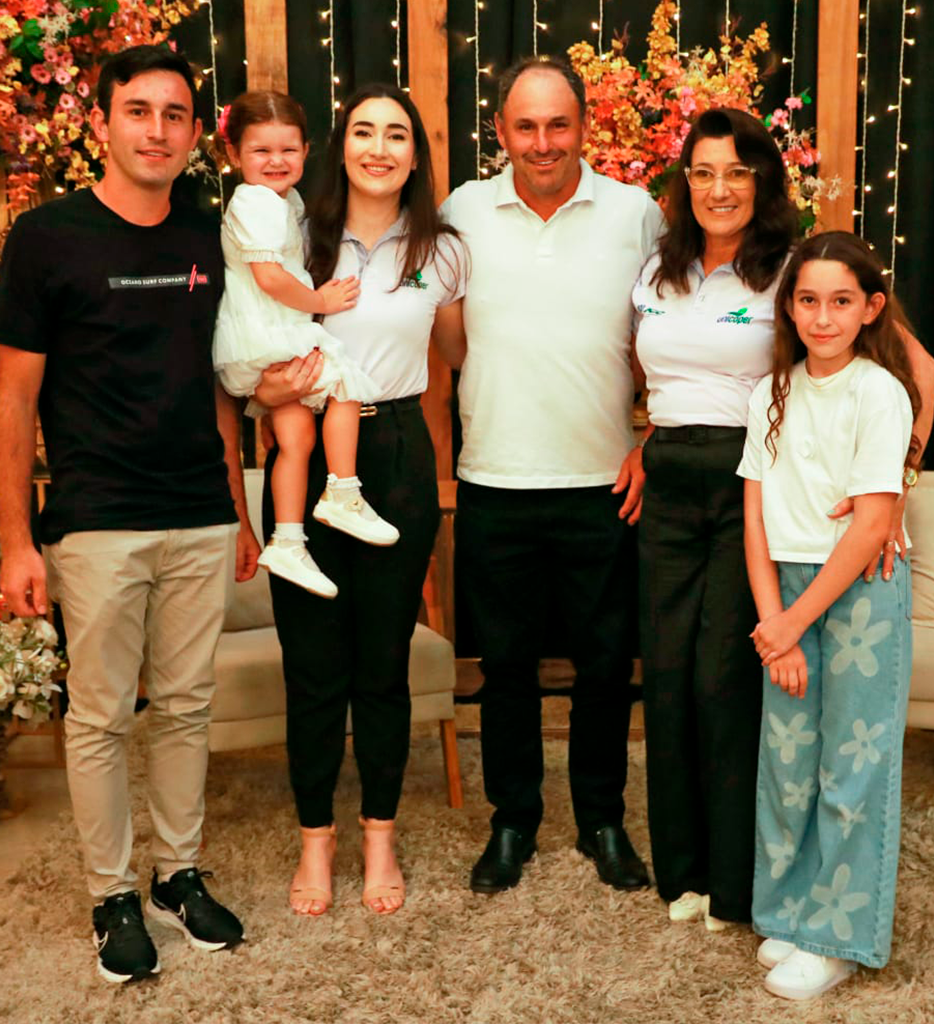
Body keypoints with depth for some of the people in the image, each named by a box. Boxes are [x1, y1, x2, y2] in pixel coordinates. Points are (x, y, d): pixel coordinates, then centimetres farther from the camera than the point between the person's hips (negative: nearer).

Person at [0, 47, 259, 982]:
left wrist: (241, 511, 14)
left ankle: (178, 876, 28)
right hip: (97, 524, -4)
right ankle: (112, 898, 21)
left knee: (186, 707, 12)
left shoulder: (207, 239, 9)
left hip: (201, 523, 4)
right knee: (99, 716, 5)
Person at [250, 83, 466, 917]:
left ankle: (380, 835, 25)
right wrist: (267, 391, -13)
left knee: (385, 659, 8)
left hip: (398, 456, 1)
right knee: (313, 660, 5)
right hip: (306, 456, 0)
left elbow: (463, 352, 19)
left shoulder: (440, 251, 5)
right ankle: (316, 834, 23)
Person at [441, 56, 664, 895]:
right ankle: (512, 819, 28)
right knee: (506, 663, 11)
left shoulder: (636, 213, 1)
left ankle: (602, 819, 29)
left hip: (603, 486, 0)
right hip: (494, 485, 1)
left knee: (606, 665, 10)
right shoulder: (464, 212, 2)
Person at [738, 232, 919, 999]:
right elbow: (757, 516, 4)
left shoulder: (880, 393, -9)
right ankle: (790, 912, 26)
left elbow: (871, 525, -14)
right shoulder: (774, 394, 6)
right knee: (786, 757, 8)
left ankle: (839, 936, 16)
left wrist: (795, 621, -12)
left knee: (851, 768, 3)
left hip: (860, 592, -4)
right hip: (788, 591, 5)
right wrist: (772, 624, -5)